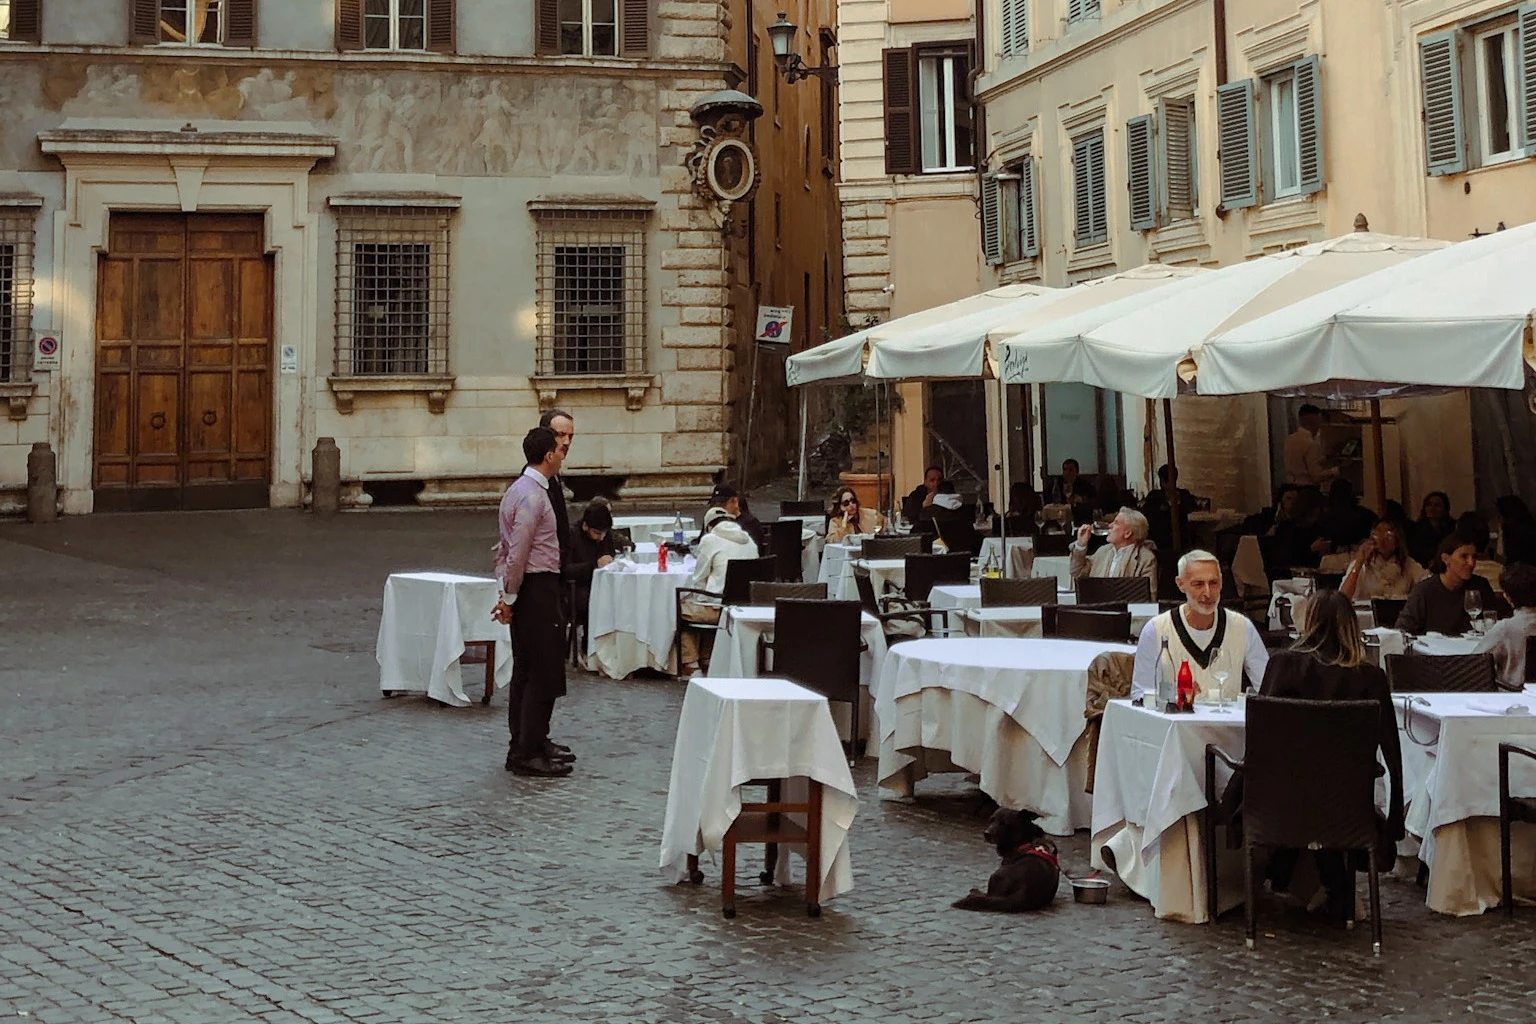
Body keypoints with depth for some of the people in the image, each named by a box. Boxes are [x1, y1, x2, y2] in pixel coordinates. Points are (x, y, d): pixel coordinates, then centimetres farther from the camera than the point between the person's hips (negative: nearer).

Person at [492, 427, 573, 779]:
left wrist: (507, 595, 18)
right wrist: (509, 597, -12)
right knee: (543, 674, -6)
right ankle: (526, 753, -2)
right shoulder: (533, 496, -17)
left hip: (529, 588, 11)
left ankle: (532, 741, 28)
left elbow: (506, 549, 18)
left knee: (528, 671, 17)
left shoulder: (519, 489, 15)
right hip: (537, 589, -11)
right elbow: (517, 553, -20)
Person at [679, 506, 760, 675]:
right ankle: (706, 658, 34)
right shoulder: (749, 540, 11)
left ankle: (691, 665, 15)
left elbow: (699, 579, -2)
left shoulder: (710, 540, -7)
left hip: (720, 607, -7)